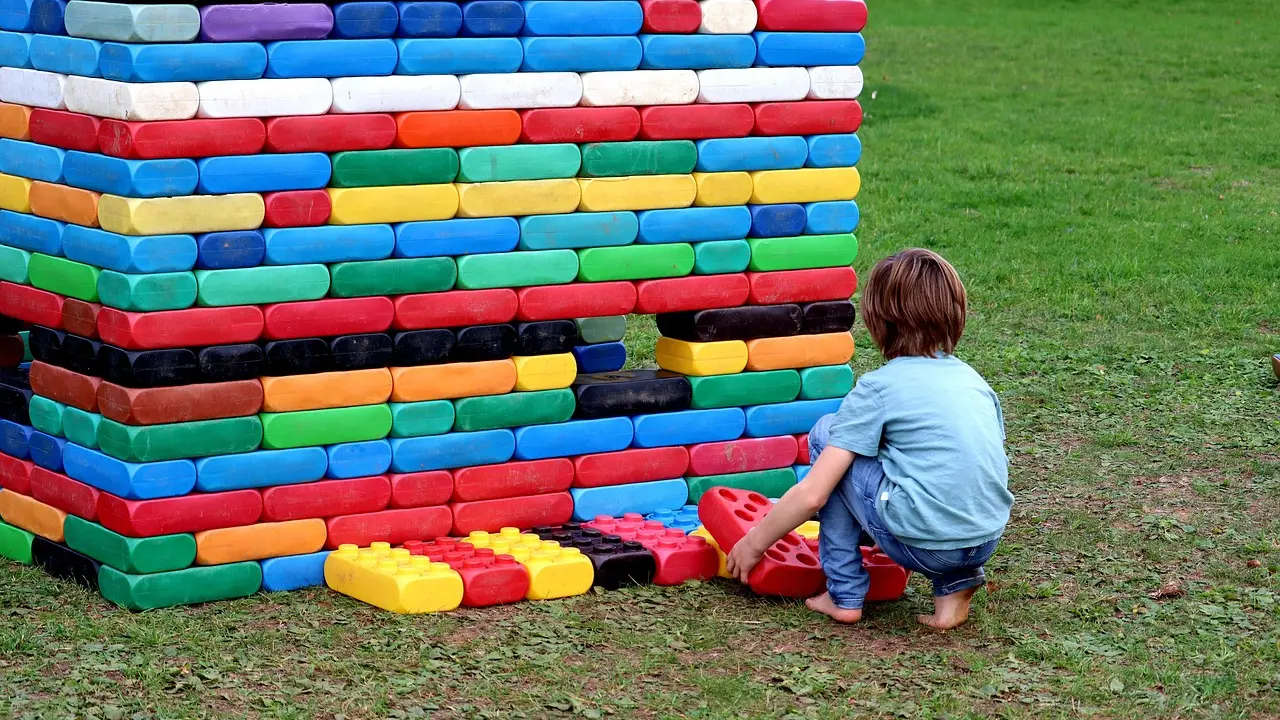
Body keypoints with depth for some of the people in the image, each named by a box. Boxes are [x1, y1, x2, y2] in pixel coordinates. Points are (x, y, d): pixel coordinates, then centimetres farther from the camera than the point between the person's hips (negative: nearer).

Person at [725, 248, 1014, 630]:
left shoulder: (877, 387, -3)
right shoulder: (973, 379, 14)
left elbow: (812, 495, -6)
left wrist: (753, 544, 9)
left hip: (921, 544, -6)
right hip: (986, 543, 6)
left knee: (827, 437, 11)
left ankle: (844, 594, 11)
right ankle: (955, 588, 16)